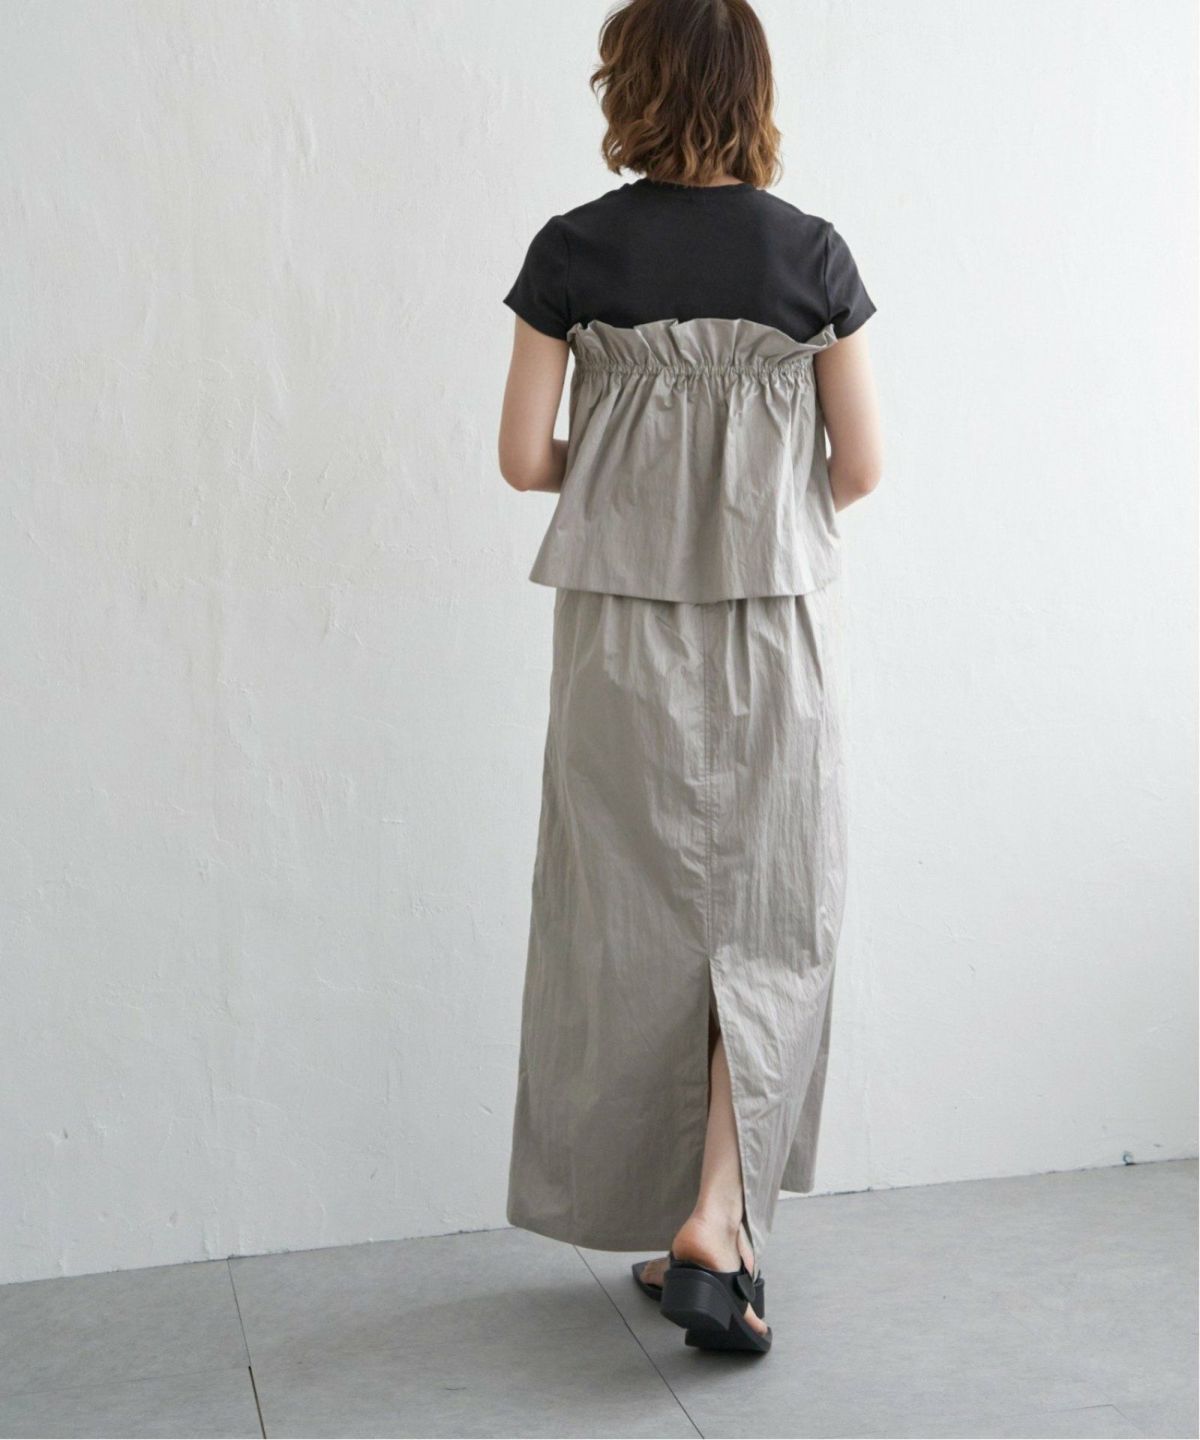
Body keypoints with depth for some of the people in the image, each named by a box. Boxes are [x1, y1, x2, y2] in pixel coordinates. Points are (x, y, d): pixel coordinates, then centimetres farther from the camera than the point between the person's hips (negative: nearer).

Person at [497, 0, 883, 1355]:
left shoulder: (574, 250, -3)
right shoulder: (812, 254, -2)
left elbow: (525, 457, -3)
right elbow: (859, 467, -1)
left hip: (624, 627, 1)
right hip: (775, 622, 0)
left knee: (640, 912, 11)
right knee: (764, 915, 10)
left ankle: (677, 1227, 22)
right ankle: (718, 1219, -1)